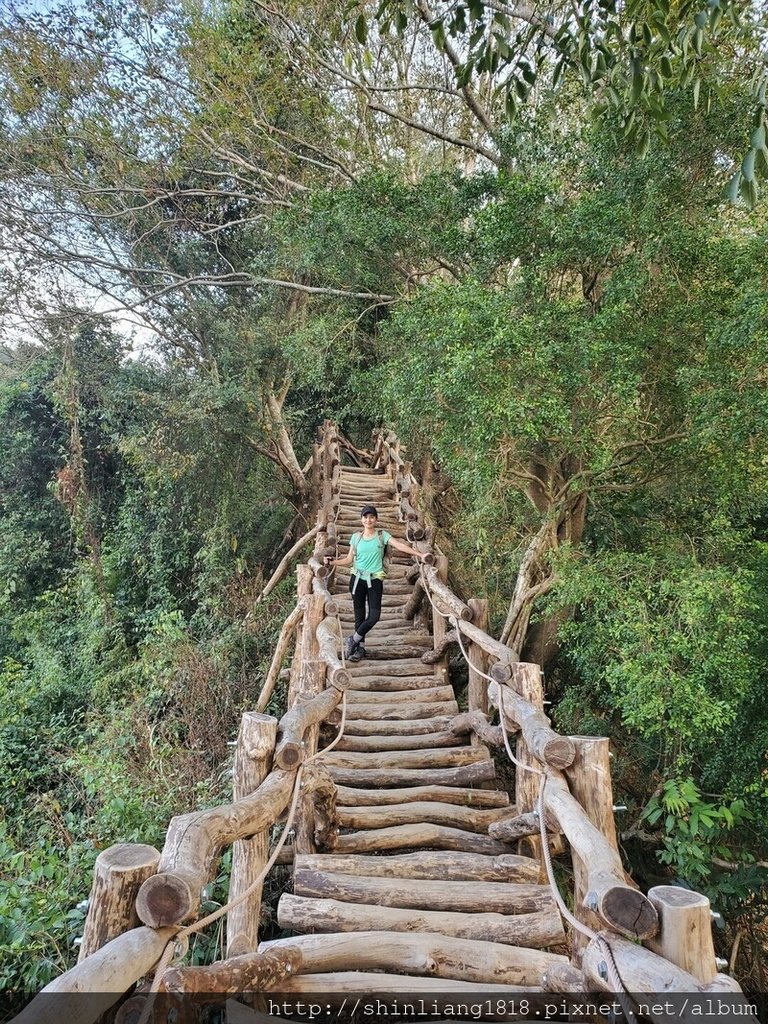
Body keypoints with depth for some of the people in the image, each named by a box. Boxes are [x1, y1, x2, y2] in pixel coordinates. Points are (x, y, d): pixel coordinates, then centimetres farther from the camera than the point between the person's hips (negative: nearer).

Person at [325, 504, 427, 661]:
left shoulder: (382, 535, 1)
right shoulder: (356, 537, 6)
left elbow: (400, 546, -9)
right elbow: (349, 559, 8)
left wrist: (420, 555, -18)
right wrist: (332, 562, -6)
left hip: (375, 580, -1)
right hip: (358, 579, 1)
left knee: (374, 615, -12)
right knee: (360, 615, 5)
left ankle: (352, 641, 7)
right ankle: (360, 648, 17)